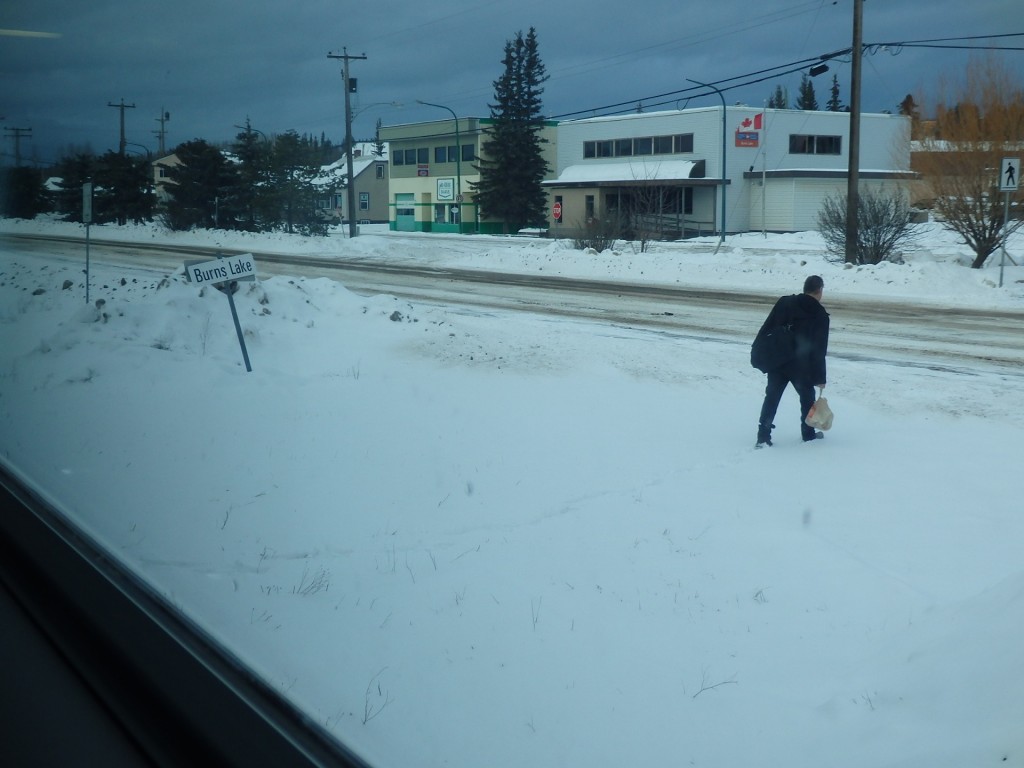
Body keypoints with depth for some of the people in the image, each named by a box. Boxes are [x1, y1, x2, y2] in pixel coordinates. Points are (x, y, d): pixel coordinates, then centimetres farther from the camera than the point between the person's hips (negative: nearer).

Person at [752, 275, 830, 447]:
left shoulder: (784, 302, 4)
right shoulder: (820, 315, -4)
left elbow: (766, 328, 4)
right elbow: (820, 350, -5)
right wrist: (820, 378, -1)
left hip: (776, 361, 3)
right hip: (800, 366, -3)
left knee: (771, 397, 8)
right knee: (807, 397, 18)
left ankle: (763, 436, 2)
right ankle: (808, 433, 28)